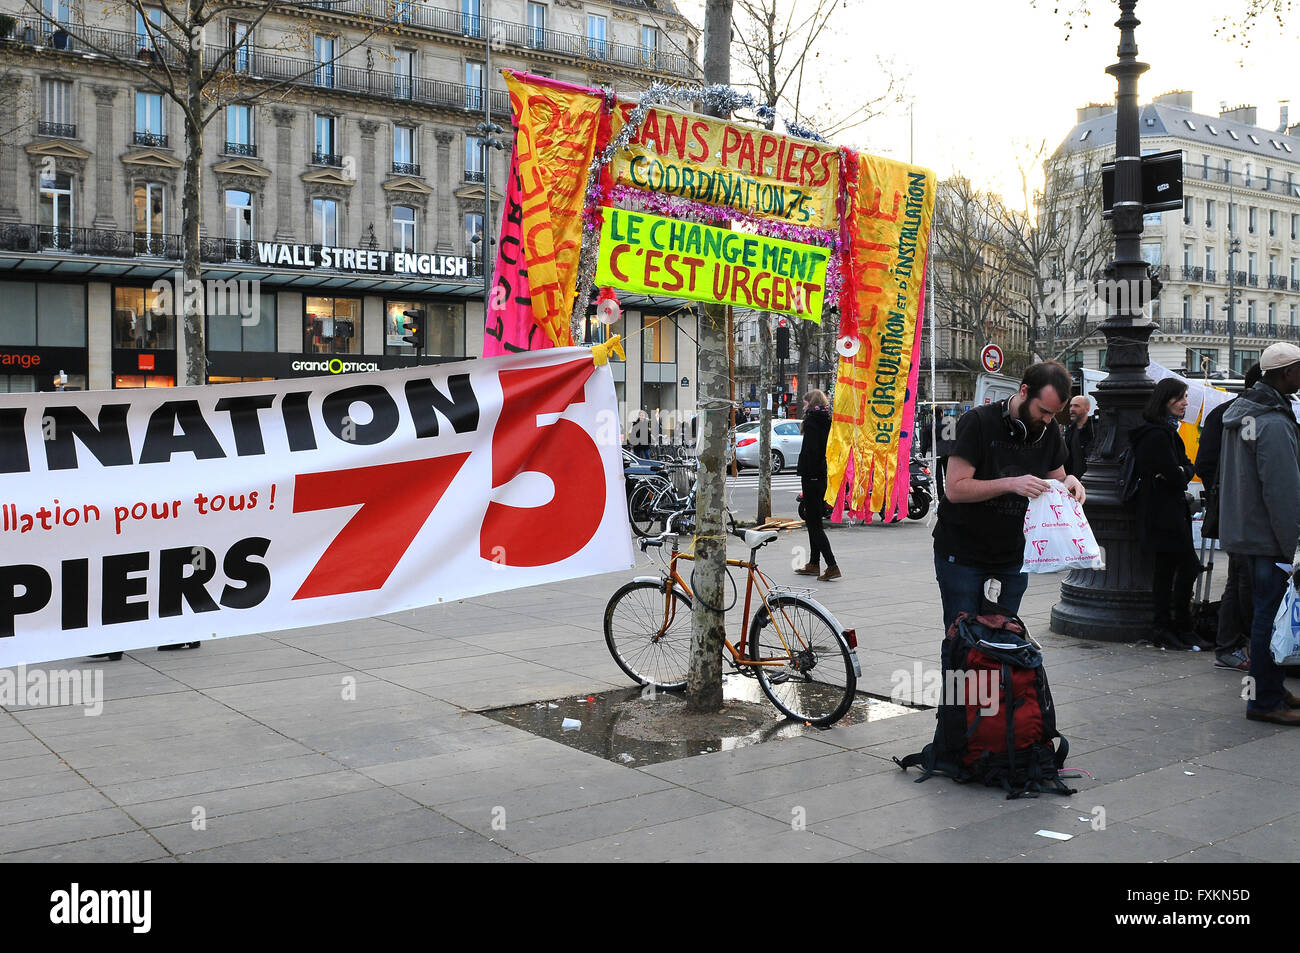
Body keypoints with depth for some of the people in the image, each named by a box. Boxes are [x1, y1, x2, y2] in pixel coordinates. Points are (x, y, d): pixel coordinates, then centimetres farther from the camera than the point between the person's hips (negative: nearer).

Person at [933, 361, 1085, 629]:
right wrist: (1011, 484, -30)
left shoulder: (1049, 431, 3)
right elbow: (955, 488, -21)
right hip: (962, 555, -5)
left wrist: (1068, 482, -10)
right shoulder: (978, 422, -15)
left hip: (1012, 558, 5)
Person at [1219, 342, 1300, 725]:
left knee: (1265, 611, 18)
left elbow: (1223, 475, 21)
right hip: (1268, 536, -10)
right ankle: (1264, 700, 3)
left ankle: (1269, 688, 28)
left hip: (1244, 530, 10)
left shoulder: (1238, 411, 12)